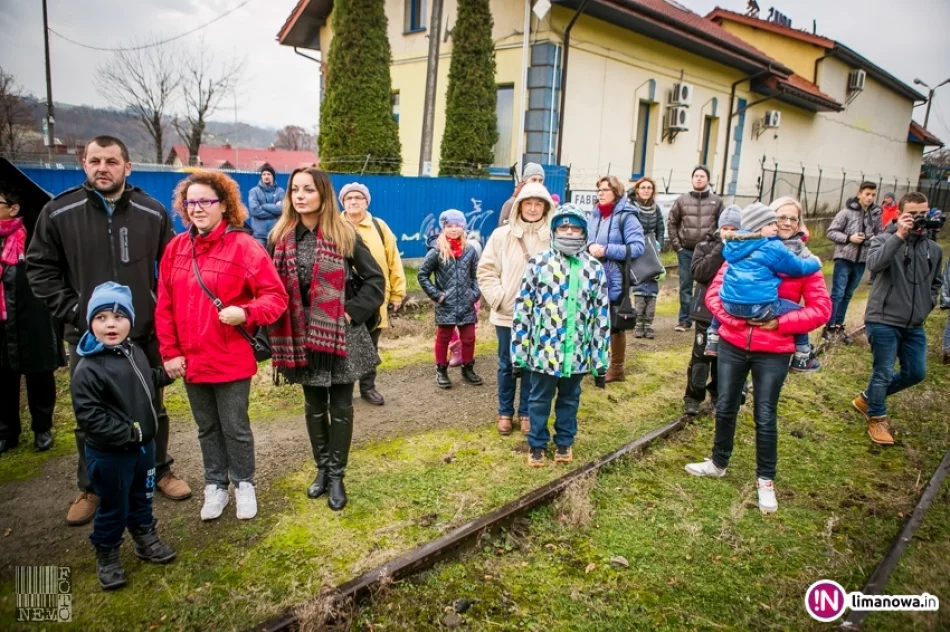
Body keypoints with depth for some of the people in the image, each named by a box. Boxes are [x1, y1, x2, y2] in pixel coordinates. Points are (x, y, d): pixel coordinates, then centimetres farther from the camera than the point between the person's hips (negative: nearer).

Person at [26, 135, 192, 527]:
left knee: (152, 409, 14)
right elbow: (39, 267, 1)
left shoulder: (153, 213, -3)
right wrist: (68, 310, -7)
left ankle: (159, 471, 33)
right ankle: (90, 487, 29)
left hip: (144, 332, 1)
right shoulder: (58, 213, -5)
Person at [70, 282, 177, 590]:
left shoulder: (135, 352, 1)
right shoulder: (87, 369, -22)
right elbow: (89, 416, -24)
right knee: (114, 508, 10)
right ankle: (106, 555, 31)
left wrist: (166, 374, 4)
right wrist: (128, 434, -25)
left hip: (144, 445, 7)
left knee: (142, 497, 23)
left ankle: (146, 539, 43)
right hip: (109, 455, -7)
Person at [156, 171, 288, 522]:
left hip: (231, 360, -4)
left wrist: (245, 313, -27)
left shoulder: (244, 246, -11)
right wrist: (170, 352, 1)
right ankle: (215, 486, 36)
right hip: (190, 360, 5)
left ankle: (244, 485, 30)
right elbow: (164, 306, 6)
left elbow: (276, 296, -11)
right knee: (207, 428, 19)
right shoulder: (176, 247, 4)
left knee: (235, 428, 9)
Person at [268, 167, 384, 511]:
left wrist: (353, 313, -12)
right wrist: (280, 334, -4)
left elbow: (375, 278, -4)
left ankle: (336, 474, 20)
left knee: (340, 407, 6)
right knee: (314, 406, 14)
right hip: (302, 337, 3)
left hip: (340, 335, -2)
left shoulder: (344, 234, -6)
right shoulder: (281, 237, 1)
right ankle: (322, 468, 31)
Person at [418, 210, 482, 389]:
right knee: (443, 339, 10)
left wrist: (476, 296, 1)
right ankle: (441, 371, 23)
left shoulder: (470, 251, 1)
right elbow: (422, 275, -3)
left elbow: (475, 276, 10)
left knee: (469, 338, 11)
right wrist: (436, 294, -7)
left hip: (467, 305, 3)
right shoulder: (437, 252, -8)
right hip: (446, 305, -3)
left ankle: (468, 369, 29)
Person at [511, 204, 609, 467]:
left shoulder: (594, 268, -2)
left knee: (569, 399, 19)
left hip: (577, 353, 2)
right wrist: (518, 352, -4)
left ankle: (564, 441, 39)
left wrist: (600, 361, 2)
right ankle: (537, 443, 33)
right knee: (540, 399, 14)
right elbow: (522, 309, -4)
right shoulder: (538, 263, -7)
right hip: (544, 349, -1)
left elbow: (601, 316, 1)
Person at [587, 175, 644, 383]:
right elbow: (587, 239, 16)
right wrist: (590, 247, -8)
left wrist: (606, 250, -22)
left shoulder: (626, 216, -10)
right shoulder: (595, 215, 7)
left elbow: (637, 247, -17)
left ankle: (616, 368, 20)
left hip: (615, 280, -5)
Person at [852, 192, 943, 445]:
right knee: (884, 373, 1)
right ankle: (877, 418, 23)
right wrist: (899, 236, -30)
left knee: (916, 373, 12)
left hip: (914, 325, 6)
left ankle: (868, 398, 31)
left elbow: (936, 282, 22)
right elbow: (874, 264, -30)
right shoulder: (885, 239, -9)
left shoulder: (934, 249, 8)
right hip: (883, 320, -6)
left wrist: (927, 304, 8)